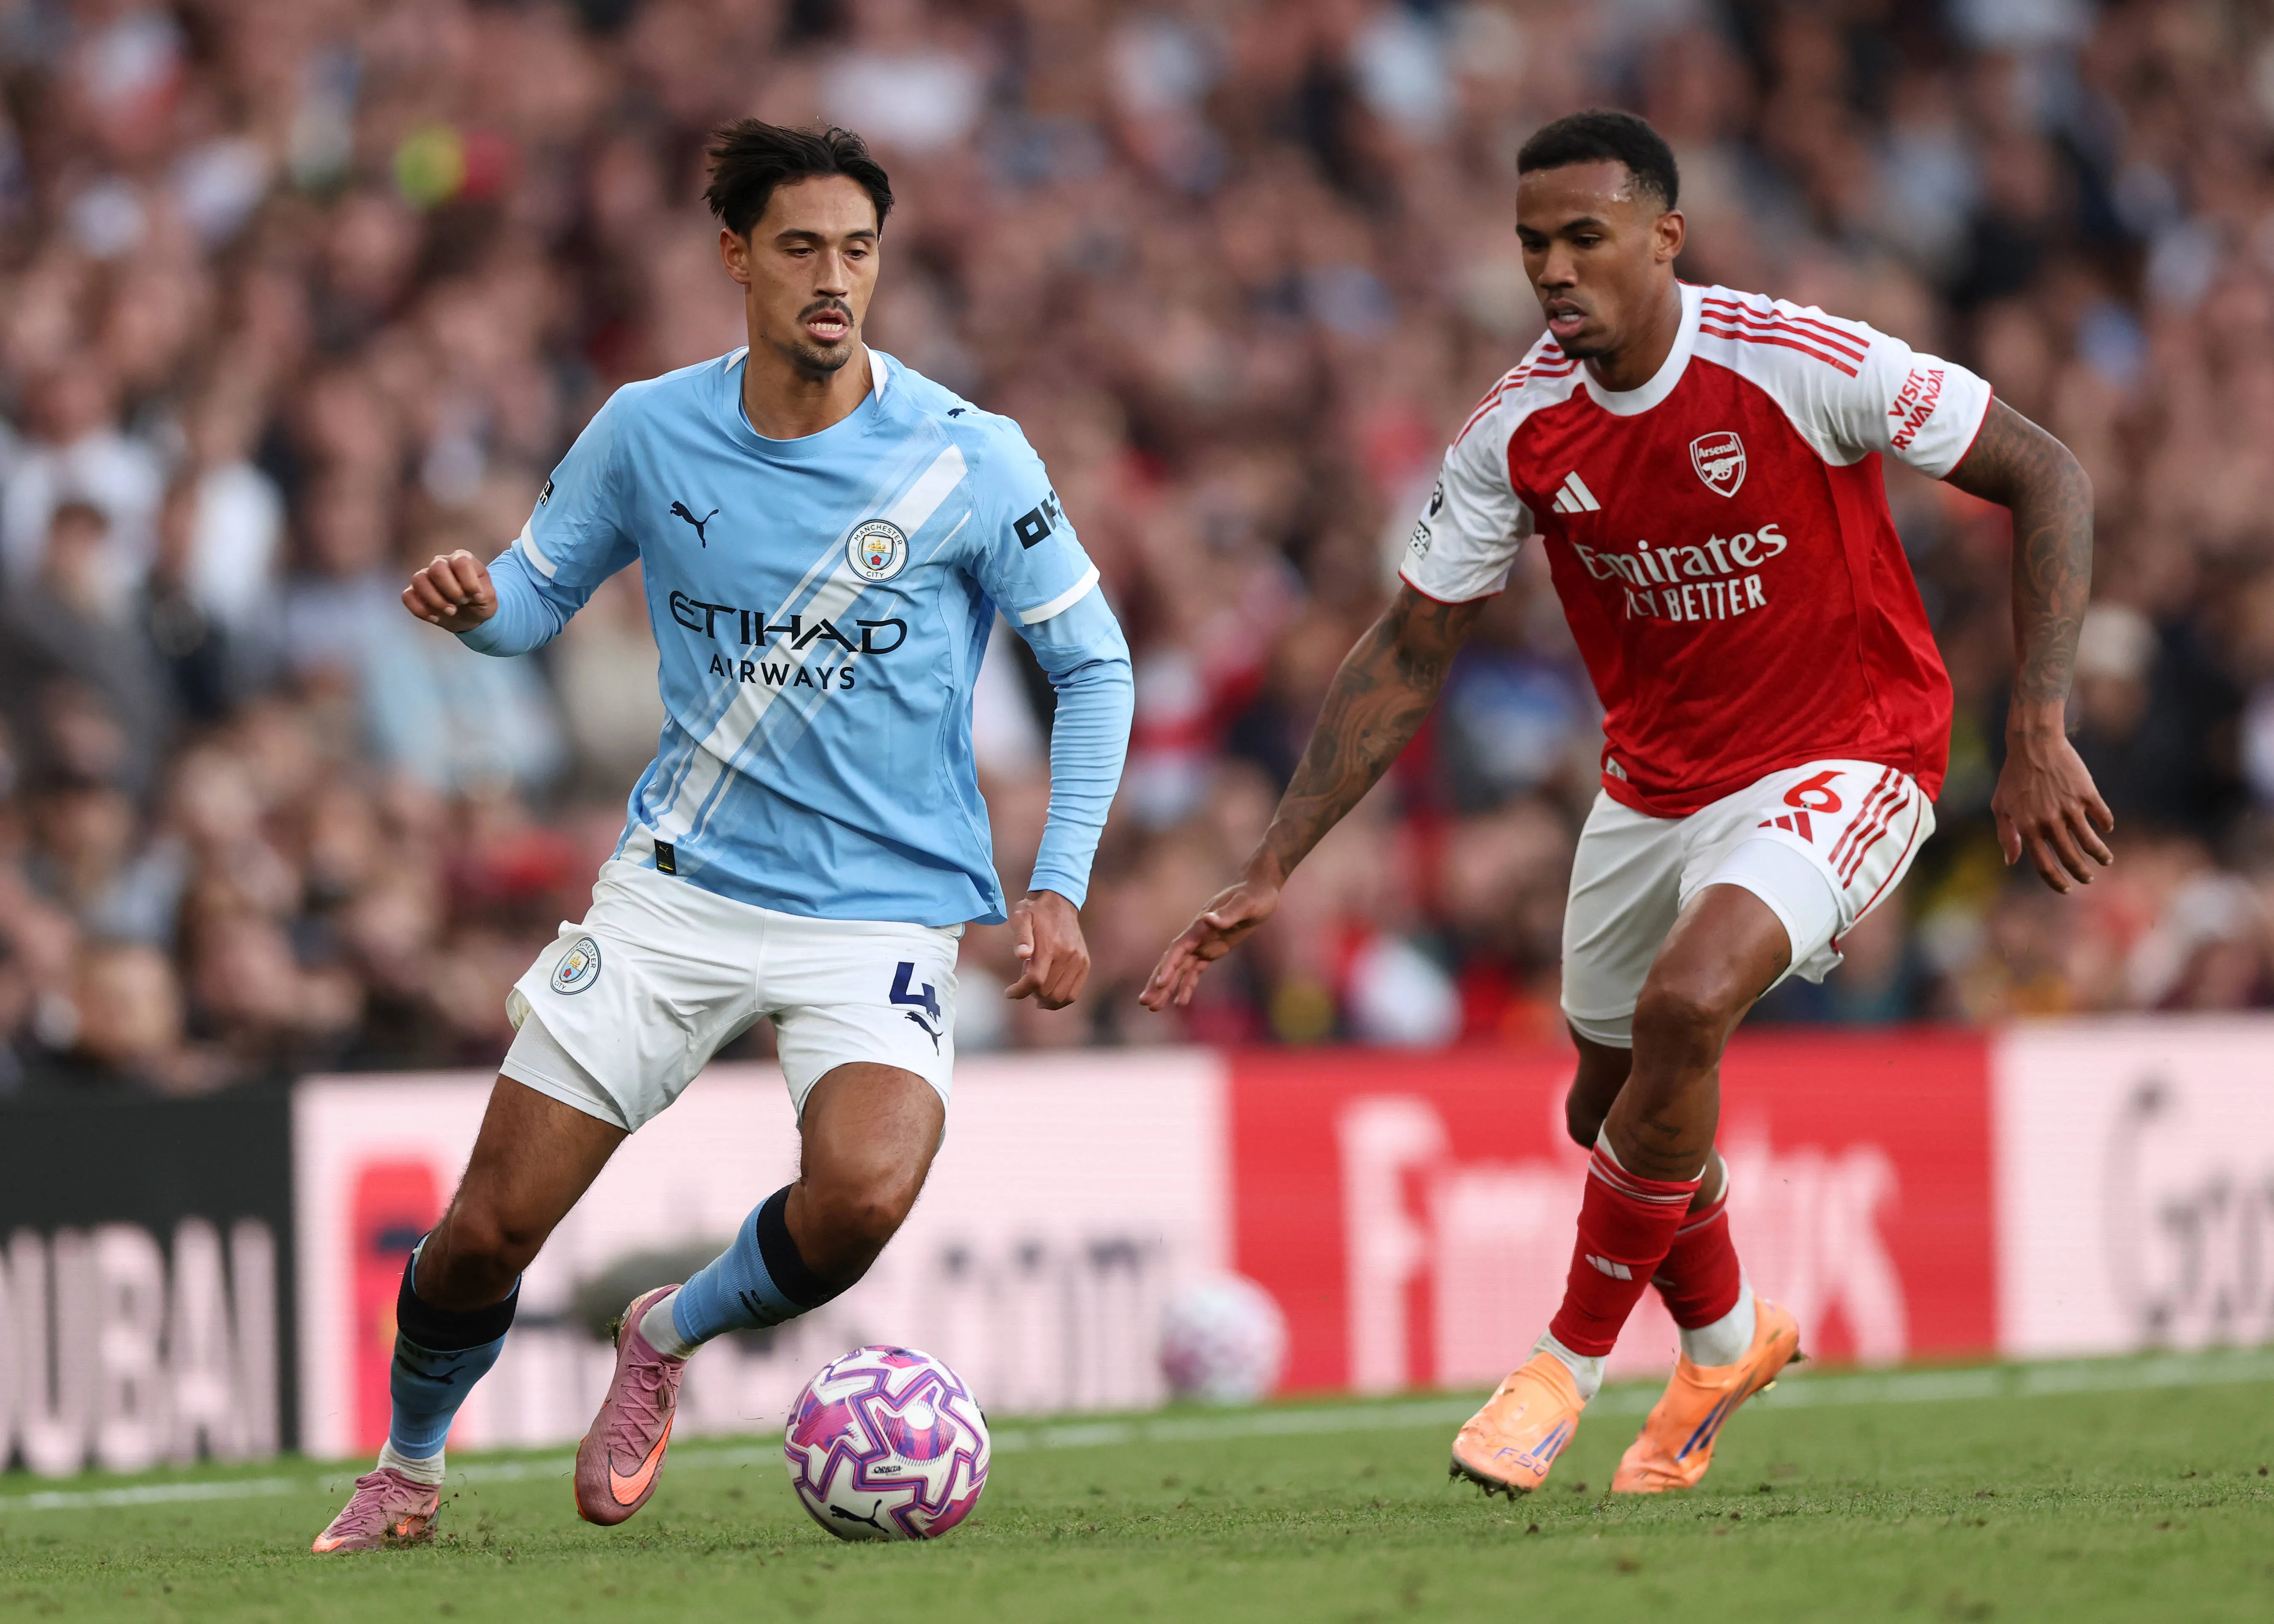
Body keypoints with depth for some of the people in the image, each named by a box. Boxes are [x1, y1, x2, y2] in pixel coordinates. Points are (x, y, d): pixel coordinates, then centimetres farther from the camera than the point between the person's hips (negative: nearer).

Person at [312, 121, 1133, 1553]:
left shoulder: (967, 460, -9)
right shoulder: (649, 433, -2)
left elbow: (1094, 664, 0)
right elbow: (539, 596, 11)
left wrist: (1057, 888, -8)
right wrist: (475, 602, -13)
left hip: (884, 911, -2)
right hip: (678, 889, 2)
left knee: (864, 1195, -30)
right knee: (491, 1227, -2)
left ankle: (668, 1338, 4)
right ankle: (410, 1467, 30)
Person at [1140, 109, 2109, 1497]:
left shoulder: (1802, 364, -23)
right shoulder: (1519, 432, -10)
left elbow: (2048, 478, -14)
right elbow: (1410, 655, -1)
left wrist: (2039, 732, -21)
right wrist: (1272, 873, -6)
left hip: (1842, 761, -6)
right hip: (1657, 781, 6)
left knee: (1683, 1005, -29)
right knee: (1612, 1110, 15)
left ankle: (1574, 1360, -11)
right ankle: (1726, 1342, 47)